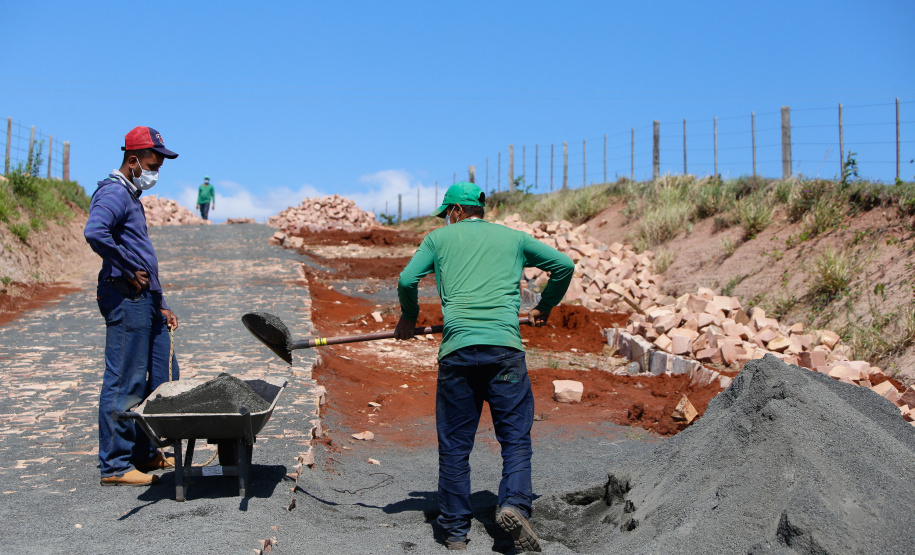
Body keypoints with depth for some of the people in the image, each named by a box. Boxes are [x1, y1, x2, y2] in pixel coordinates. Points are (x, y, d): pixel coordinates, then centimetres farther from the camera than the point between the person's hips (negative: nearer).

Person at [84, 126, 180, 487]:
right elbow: (94, 232, -32)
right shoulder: (114, 193, -11)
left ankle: (145, 453, 25)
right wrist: (128, 272, -21)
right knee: (124, 384, -6)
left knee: (162, 377, 14)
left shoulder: (133, 197, 22)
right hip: (126, 299, -10)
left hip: (145, 301, 10)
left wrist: (160, 305, 23)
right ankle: (114, 466, 2)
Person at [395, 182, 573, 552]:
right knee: (515, 437, 6)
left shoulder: (440, 238, 17)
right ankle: (514, 504, -16)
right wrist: (543, 308, 35)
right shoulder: (513, 238, 21)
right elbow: (564, 265, 23)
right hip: (504, 346, 0)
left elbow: (407, 280, 6)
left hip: (457, 349, 0)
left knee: (454, 445, 7)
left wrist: (408, 318, 24)